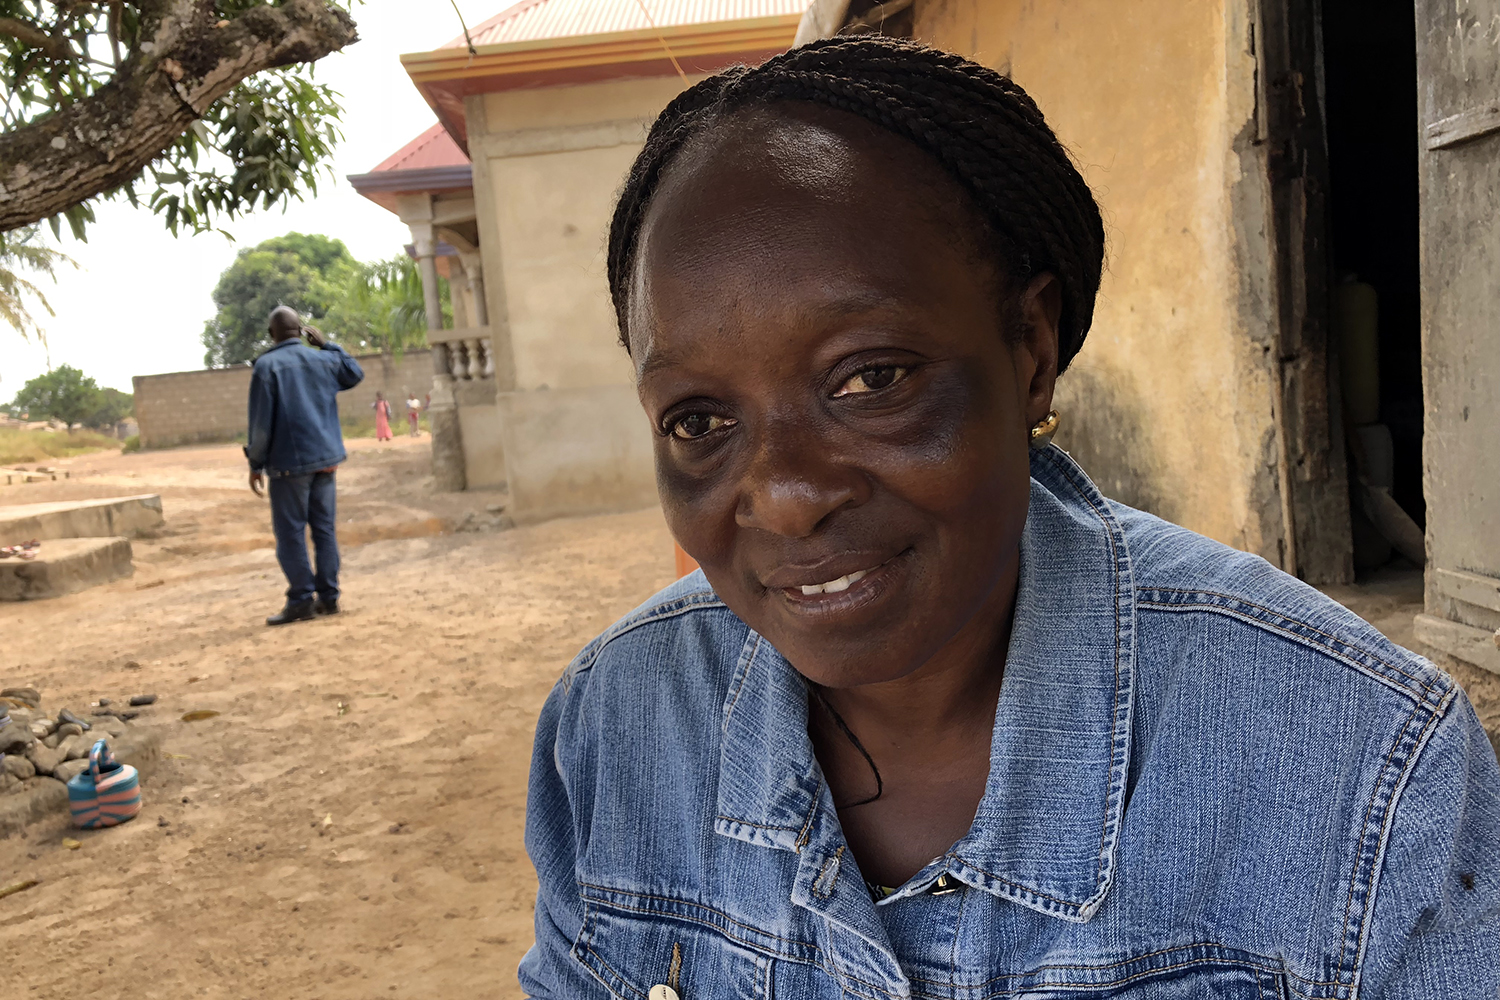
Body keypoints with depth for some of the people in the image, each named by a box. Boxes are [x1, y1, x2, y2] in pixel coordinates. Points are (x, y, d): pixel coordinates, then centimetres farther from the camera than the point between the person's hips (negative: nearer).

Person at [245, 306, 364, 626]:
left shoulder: (266, 365, -9)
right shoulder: (323, 359, 5)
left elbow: (261, 420, -10)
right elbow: (355, 374, 27)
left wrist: (256, 463, -1)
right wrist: (328, 344, 21)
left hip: (288, 462, -5)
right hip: (325, 458, 5)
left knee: (290, 532, 2)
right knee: (325, 528, 10)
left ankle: (302, 599, 2)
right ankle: (328, 597, 12)